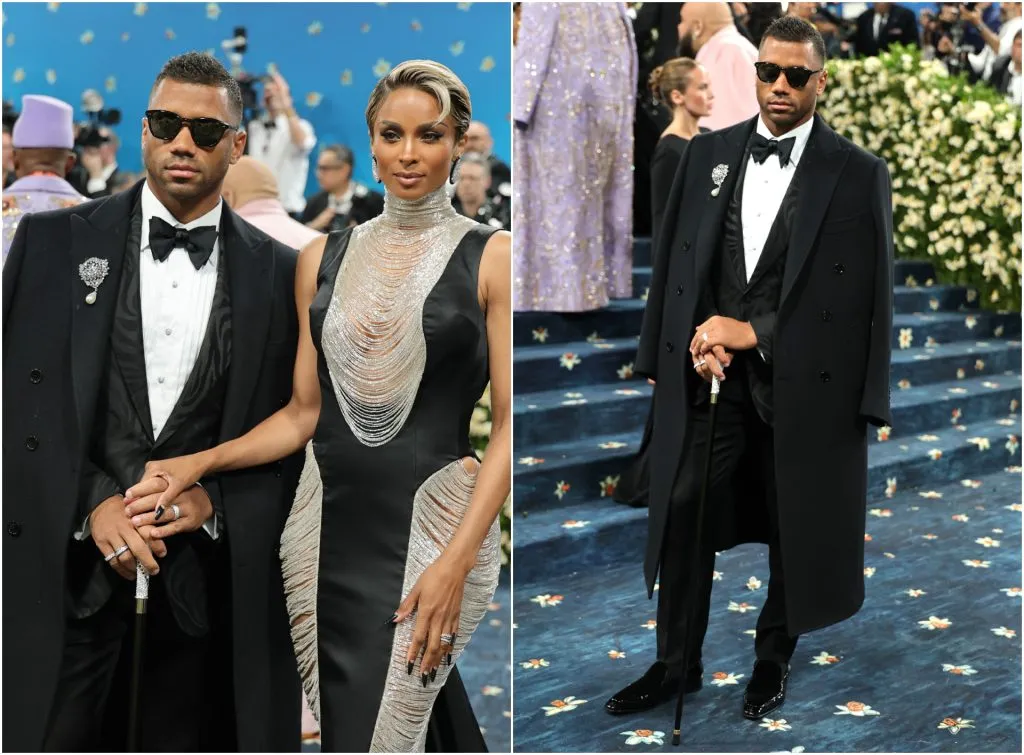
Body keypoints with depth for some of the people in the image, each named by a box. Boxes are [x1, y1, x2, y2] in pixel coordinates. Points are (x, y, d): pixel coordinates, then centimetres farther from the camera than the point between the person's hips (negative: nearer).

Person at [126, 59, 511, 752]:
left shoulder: (492, 257, -2)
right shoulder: (325, 257, 11)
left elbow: (509, 423, -6)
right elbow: (305, 411, 14)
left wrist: (456, 559, -15)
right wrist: (200, 463, 0)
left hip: (430, 527, -4)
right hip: (328, 527, 4)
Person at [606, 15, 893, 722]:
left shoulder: (858, 174, -5)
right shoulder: (707, 153, 6)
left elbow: (866, 296, -8)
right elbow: (673, 261, 10)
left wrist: (752, 333, -13)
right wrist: (689, 341, -4)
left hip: (802, 383, -2)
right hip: (708, 374, 3)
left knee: (794, 527, 11)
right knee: (684, 519, 5)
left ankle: (774, 658, 33)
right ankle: (677, 663, 21)